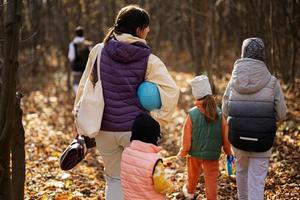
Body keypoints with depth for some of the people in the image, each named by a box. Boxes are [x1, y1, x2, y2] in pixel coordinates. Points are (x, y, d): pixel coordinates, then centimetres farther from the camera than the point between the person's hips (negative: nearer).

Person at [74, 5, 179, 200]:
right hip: (137, 129, -3)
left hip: (105, 130, 3)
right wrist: (158, 119, -5)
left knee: (115, 180, 17)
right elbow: (171, 91, -16)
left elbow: (84, 87, 2)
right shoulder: (149, 60, -9)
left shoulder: (98, 51, -3)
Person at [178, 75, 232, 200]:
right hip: (213, 154, -1)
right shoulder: (219, 114, -13)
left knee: (193, 174, 25)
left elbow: (187, 138, -13)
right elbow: (226, 137, -7)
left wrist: (182, 152, 4)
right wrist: (228, 152, 7)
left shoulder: (192, 115, -18)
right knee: (211, 178, 7)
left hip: (194, 152, 1)